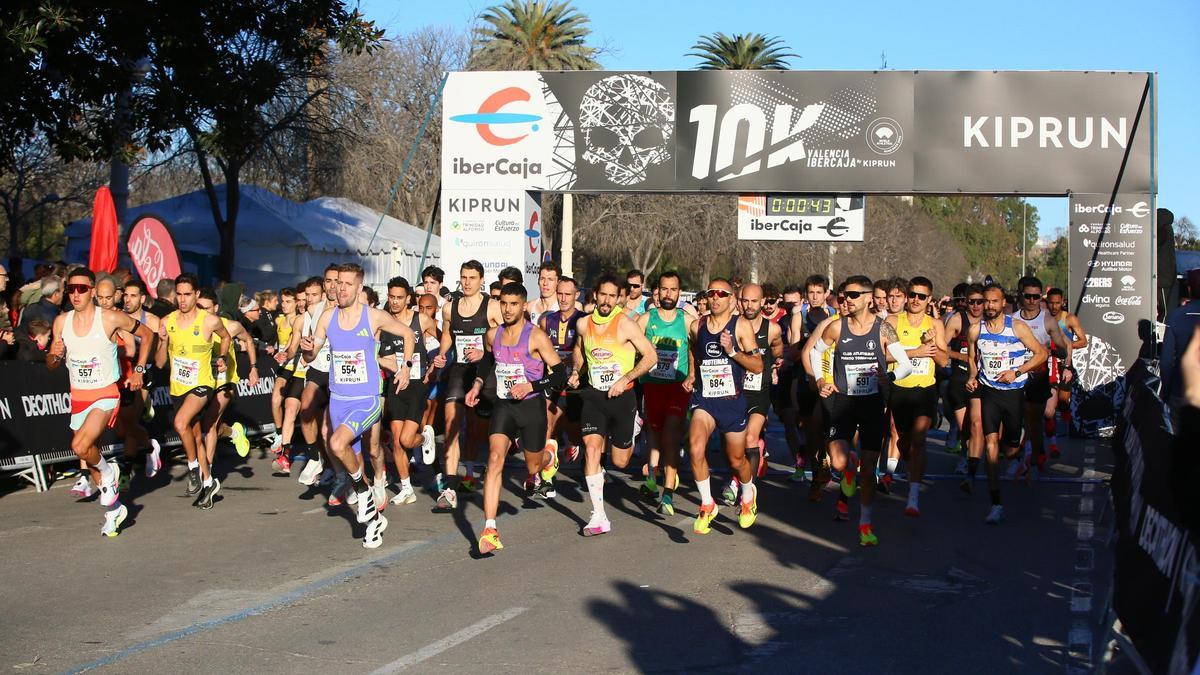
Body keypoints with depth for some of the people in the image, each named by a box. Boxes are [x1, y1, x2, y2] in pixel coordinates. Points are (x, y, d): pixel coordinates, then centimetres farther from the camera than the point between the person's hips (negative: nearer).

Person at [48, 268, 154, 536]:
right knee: (89, 453, 13)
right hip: (78, 395, 6)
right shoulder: (61, 322, 0)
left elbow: (146, 334, 3)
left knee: (80, 446, -26)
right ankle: (113, 508, 30)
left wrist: (139, 370, 0)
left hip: (106, 394, -5)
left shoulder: (112, 319, -12)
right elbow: (50, 365, 8)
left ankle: (108, 473, 6)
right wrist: (55, 355, -16)